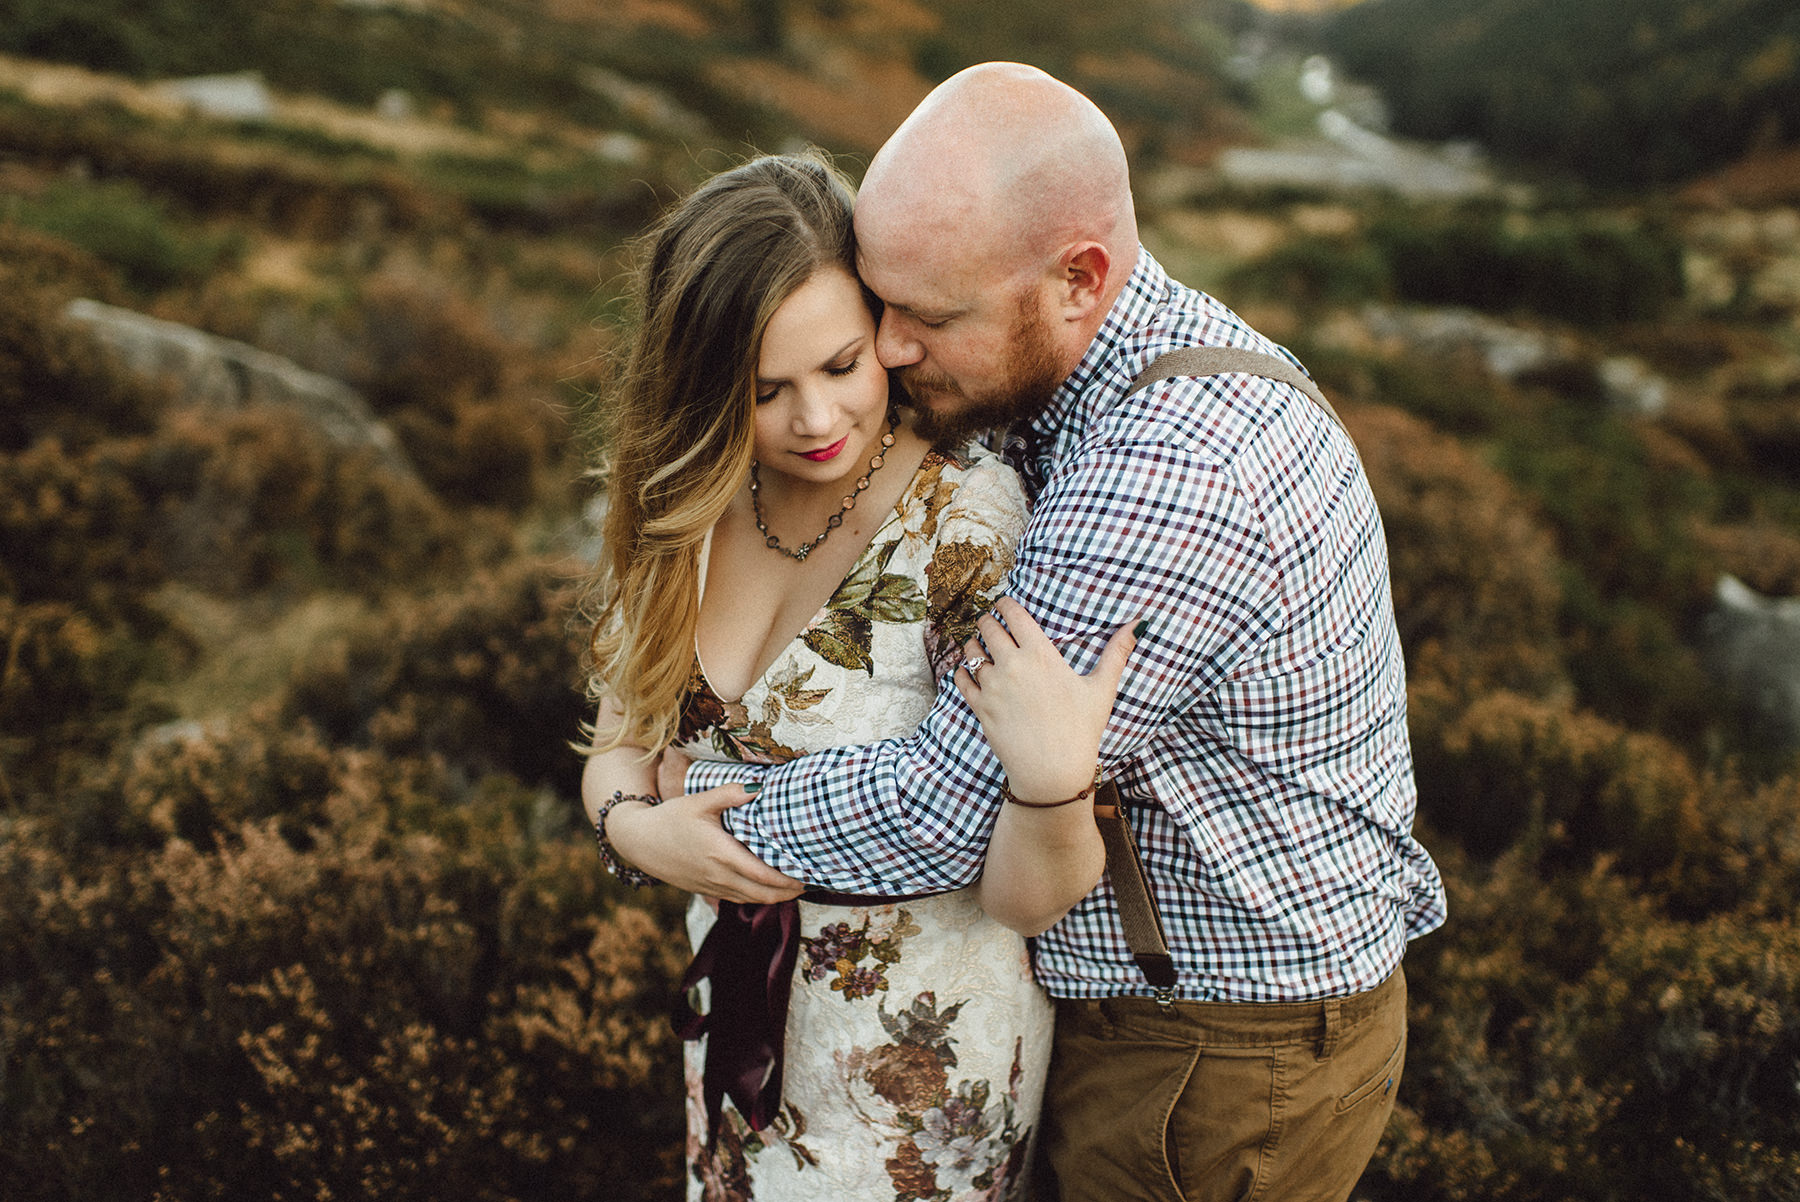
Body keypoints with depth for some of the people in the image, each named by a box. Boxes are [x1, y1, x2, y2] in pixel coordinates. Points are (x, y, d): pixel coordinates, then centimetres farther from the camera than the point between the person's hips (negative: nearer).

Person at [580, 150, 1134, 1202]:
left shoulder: (968, 523, -24)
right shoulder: (691, 507, -8)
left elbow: (1021, 898, -23)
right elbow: (620, 741, 2)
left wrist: (1054, 783, -43)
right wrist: (636, 823, -19)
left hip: (922, 1069, -5)